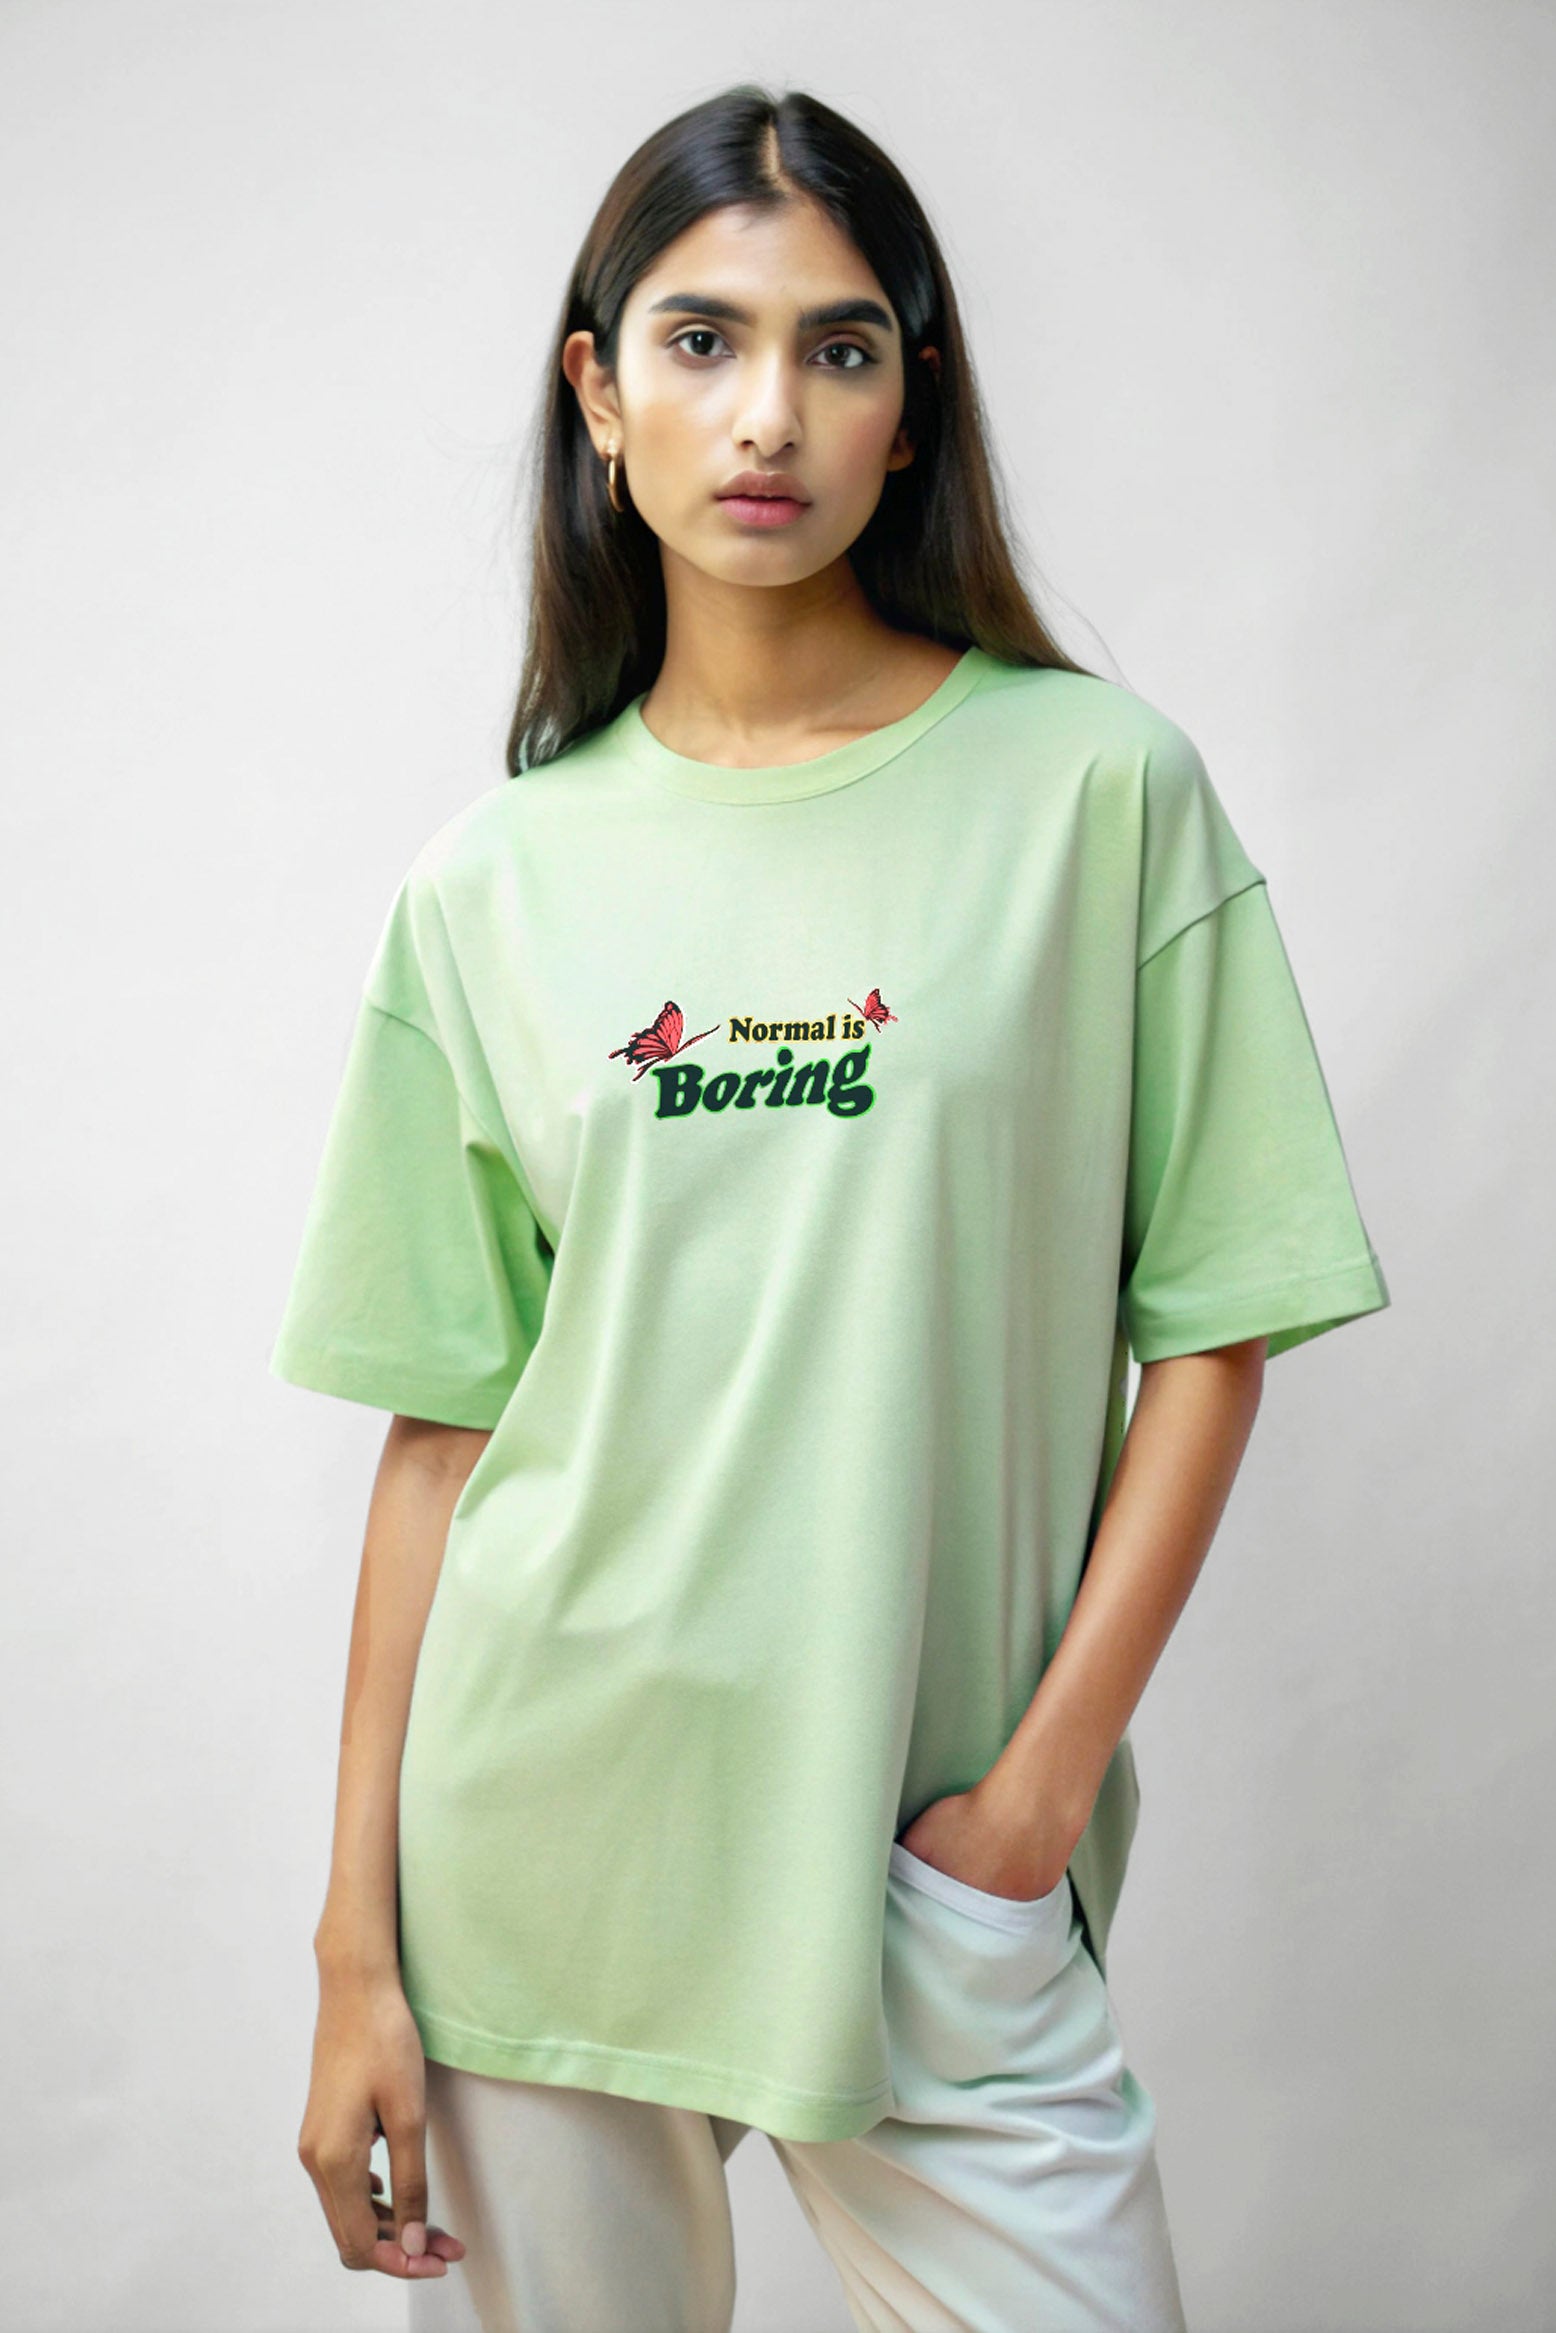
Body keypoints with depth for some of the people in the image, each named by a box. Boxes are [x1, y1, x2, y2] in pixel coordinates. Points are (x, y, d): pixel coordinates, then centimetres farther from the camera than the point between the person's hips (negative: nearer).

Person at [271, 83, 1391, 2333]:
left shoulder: (1103, 788, -3)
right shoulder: (488, 882, 3)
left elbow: (1212, 1326, -2)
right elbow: (438, 1428, 3)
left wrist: (1044, 1782, -8)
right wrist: (357, 1943, 2)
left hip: (936, 1876, -1)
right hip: (533, 1832, 2)